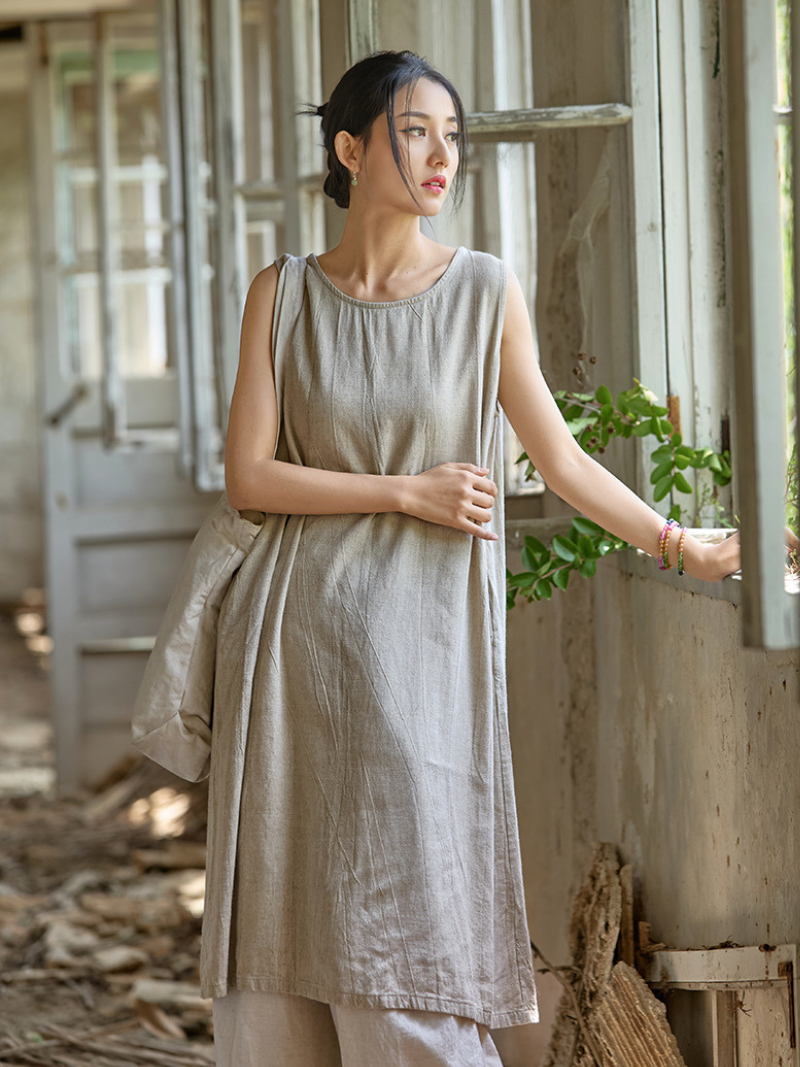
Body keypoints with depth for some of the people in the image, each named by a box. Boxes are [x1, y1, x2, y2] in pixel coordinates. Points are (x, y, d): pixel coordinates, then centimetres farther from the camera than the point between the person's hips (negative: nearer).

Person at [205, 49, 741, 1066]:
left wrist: (686, 548, 7)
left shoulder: (486, 291, 2)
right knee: (284, 909, 3)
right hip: (297, 634, 2)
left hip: (423, 639, -1)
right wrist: (407, 494, -7)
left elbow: (561, 457, 7)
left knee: (412, 930, -5)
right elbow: (248, 477, 0)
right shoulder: (282, 294, 5)